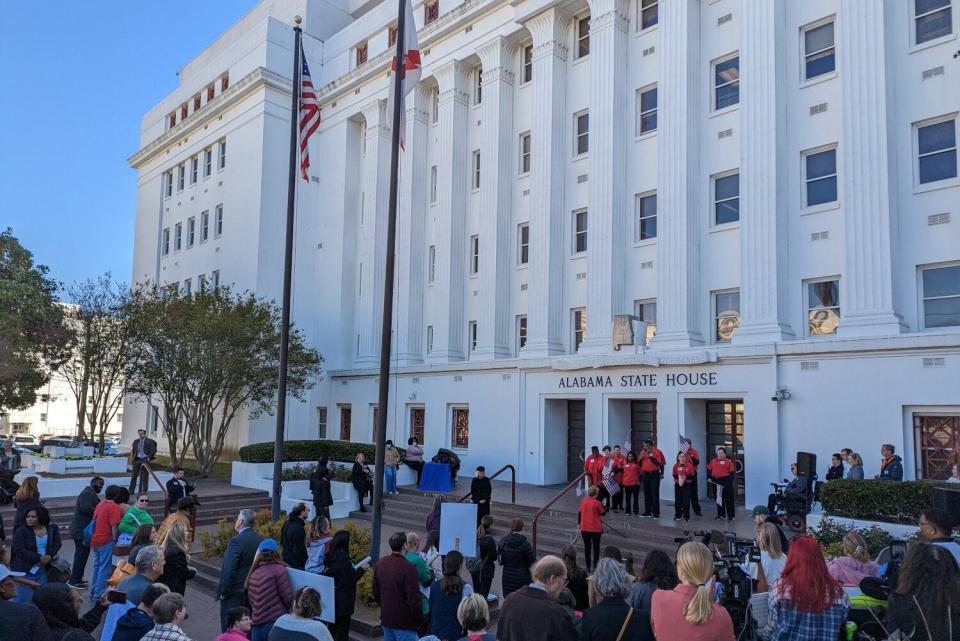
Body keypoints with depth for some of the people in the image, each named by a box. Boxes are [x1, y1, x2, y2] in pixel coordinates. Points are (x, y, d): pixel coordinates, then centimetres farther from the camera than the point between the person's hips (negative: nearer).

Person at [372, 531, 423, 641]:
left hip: (386, 619, 8)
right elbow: (413, 599, -20)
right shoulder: (408, 568, -21)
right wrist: (419, 618, -6)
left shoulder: (381, 563, 3)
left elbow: (376, 592, 14)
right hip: (404, 622, -7)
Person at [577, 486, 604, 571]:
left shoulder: (583, 501, 0)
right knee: (596, 547, 10)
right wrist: (602, 505, 14)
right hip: (596, 529, -4)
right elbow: (602, 513, -1)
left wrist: (579, 523, 17)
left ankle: (588, 567, 16)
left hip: (584, 528, 4)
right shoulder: (597, 503, -14)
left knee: (587, 547, 12)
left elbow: (579, 512, 6)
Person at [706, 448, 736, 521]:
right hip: (716, 482, 5)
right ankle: (720, 515, 23)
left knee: (728, 499, -3)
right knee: (719, 498, 13)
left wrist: (730, 482, -14)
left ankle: (730, 516, 3)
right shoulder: (713, 461, 10)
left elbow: (732, 473, -6)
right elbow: (709, 470, 17)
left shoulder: (728, 462, -3)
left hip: (726, 481, -5)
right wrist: (709, 477, 2)